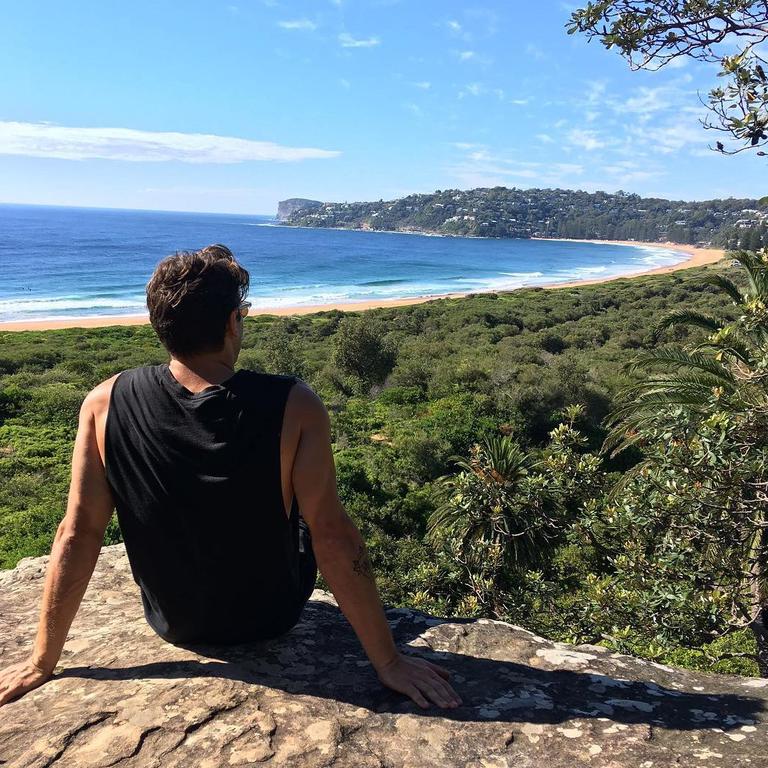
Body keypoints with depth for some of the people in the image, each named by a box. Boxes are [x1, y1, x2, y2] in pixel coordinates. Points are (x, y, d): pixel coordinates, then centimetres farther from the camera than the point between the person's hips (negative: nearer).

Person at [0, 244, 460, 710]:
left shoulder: (106, 405, -20)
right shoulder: (293, 408, -27)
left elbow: (78, 533, -15)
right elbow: (332, 536, -26)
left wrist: (42, 662, -2)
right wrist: (389, 661, -16)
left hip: (173, 624, 2)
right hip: (271, 617, -1)